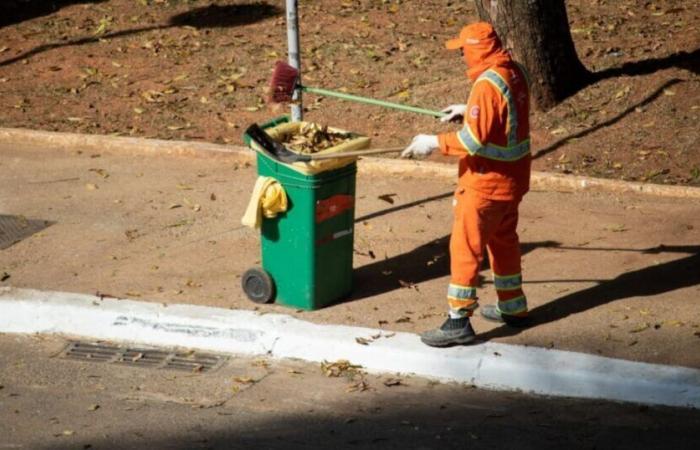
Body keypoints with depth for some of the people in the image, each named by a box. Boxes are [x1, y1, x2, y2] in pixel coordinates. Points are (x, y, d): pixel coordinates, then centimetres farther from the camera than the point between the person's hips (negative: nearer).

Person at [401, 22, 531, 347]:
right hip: (511, 178, 9)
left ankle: (459, 322, 1)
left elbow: (474, 140, -27)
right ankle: (513, 307, 35)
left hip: (486, 183, -9)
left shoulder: (488, 84, -25)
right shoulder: (514, 72, 3)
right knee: (503, 240, 23)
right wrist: (468, 111, 15)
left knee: (465, 248, -2)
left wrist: (435, 143, -19)